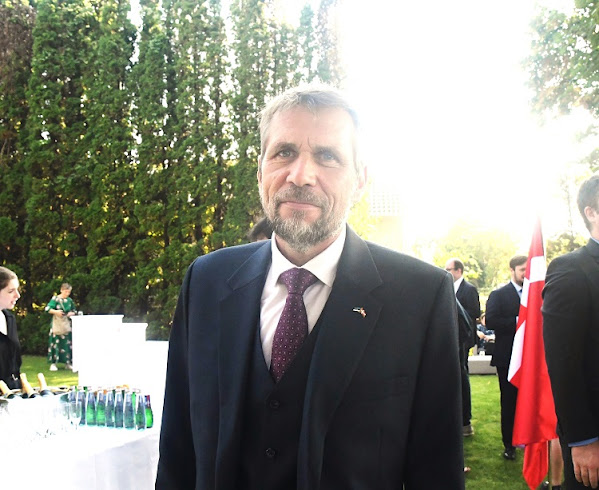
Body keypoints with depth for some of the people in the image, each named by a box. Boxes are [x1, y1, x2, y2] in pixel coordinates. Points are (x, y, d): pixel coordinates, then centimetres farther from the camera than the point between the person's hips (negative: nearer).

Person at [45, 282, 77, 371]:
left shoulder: (70, 300, 10)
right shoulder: (55, 299, -4)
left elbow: (74, 311, 20)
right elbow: (47, 309, -11)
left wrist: (72, 313, -1)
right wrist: (55, 311, -25)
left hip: (66, 324, 4)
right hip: (56, 324, -4)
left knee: (67, 343, 4)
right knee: (55, 343, -6)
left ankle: (67, 363, 11)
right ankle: (53, 363, -1)